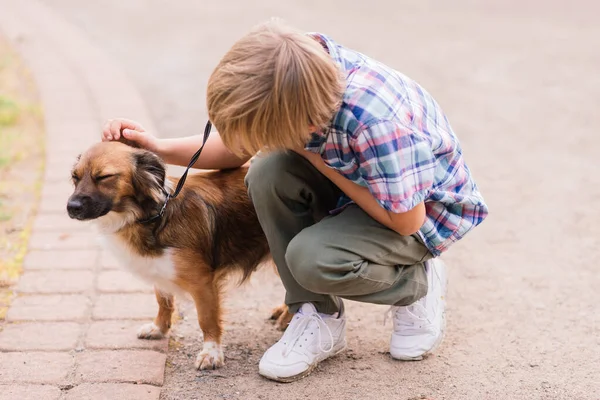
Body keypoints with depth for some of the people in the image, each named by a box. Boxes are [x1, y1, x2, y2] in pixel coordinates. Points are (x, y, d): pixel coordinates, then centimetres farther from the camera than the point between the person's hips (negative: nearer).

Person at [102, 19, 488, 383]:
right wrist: (159, 148, -17)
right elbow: (238, 149, -3)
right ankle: (320, 317, -5)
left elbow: (406, 220, -27)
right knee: (268, 174, -21)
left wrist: (317, 160, -25)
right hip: (363, 178, 6)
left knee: (311, 258, -29)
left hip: (424, 206, -6)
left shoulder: (376, 121, -41)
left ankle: (419, 284, 2)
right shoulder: (294, 86, -21)